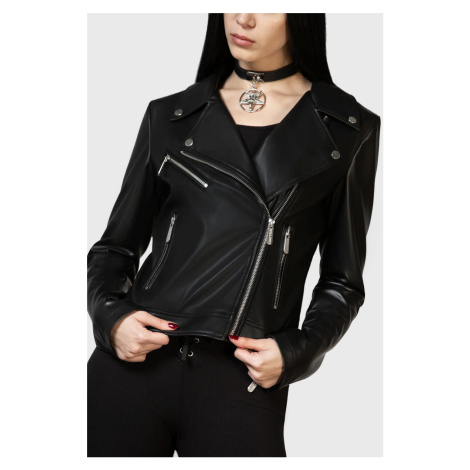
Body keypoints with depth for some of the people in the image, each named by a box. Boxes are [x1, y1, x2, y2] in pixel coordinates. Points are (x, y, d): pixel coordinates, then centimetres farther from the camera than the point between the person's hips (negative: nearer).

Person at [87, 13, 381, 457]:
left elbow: (342, 282, 7)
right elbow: (116, 246, 13)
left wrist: (296, 352, -9)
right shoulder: (170, 115, 9)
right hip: (131, 367, 2)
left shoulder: (349, 131, 4)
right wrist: (110, 316, -6)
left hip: (242, 382, -2)